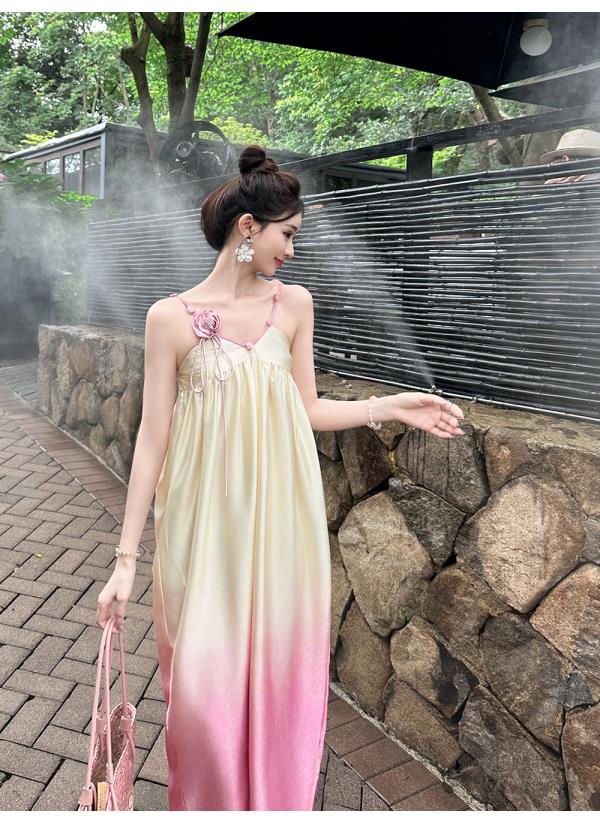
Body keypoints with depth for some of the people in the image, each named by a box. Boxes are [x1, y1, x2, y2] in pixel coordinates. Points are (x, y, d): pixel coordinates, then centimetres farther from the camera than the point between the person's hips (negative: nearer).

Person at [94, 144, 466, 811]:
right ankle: (210, 804, 39)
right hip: (203, 522, -2)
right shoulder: (171, 317, -6)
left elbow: (307, 412, 8)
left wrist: (391, 406, 0)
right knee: (205, 682, 8)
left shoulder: (294, 304, 3)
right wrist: (126, 557, -6)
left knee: (278, 676, 14)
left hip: (279, 517, 3)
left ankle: (275, 802, 42)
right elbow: (153, 436, -5)